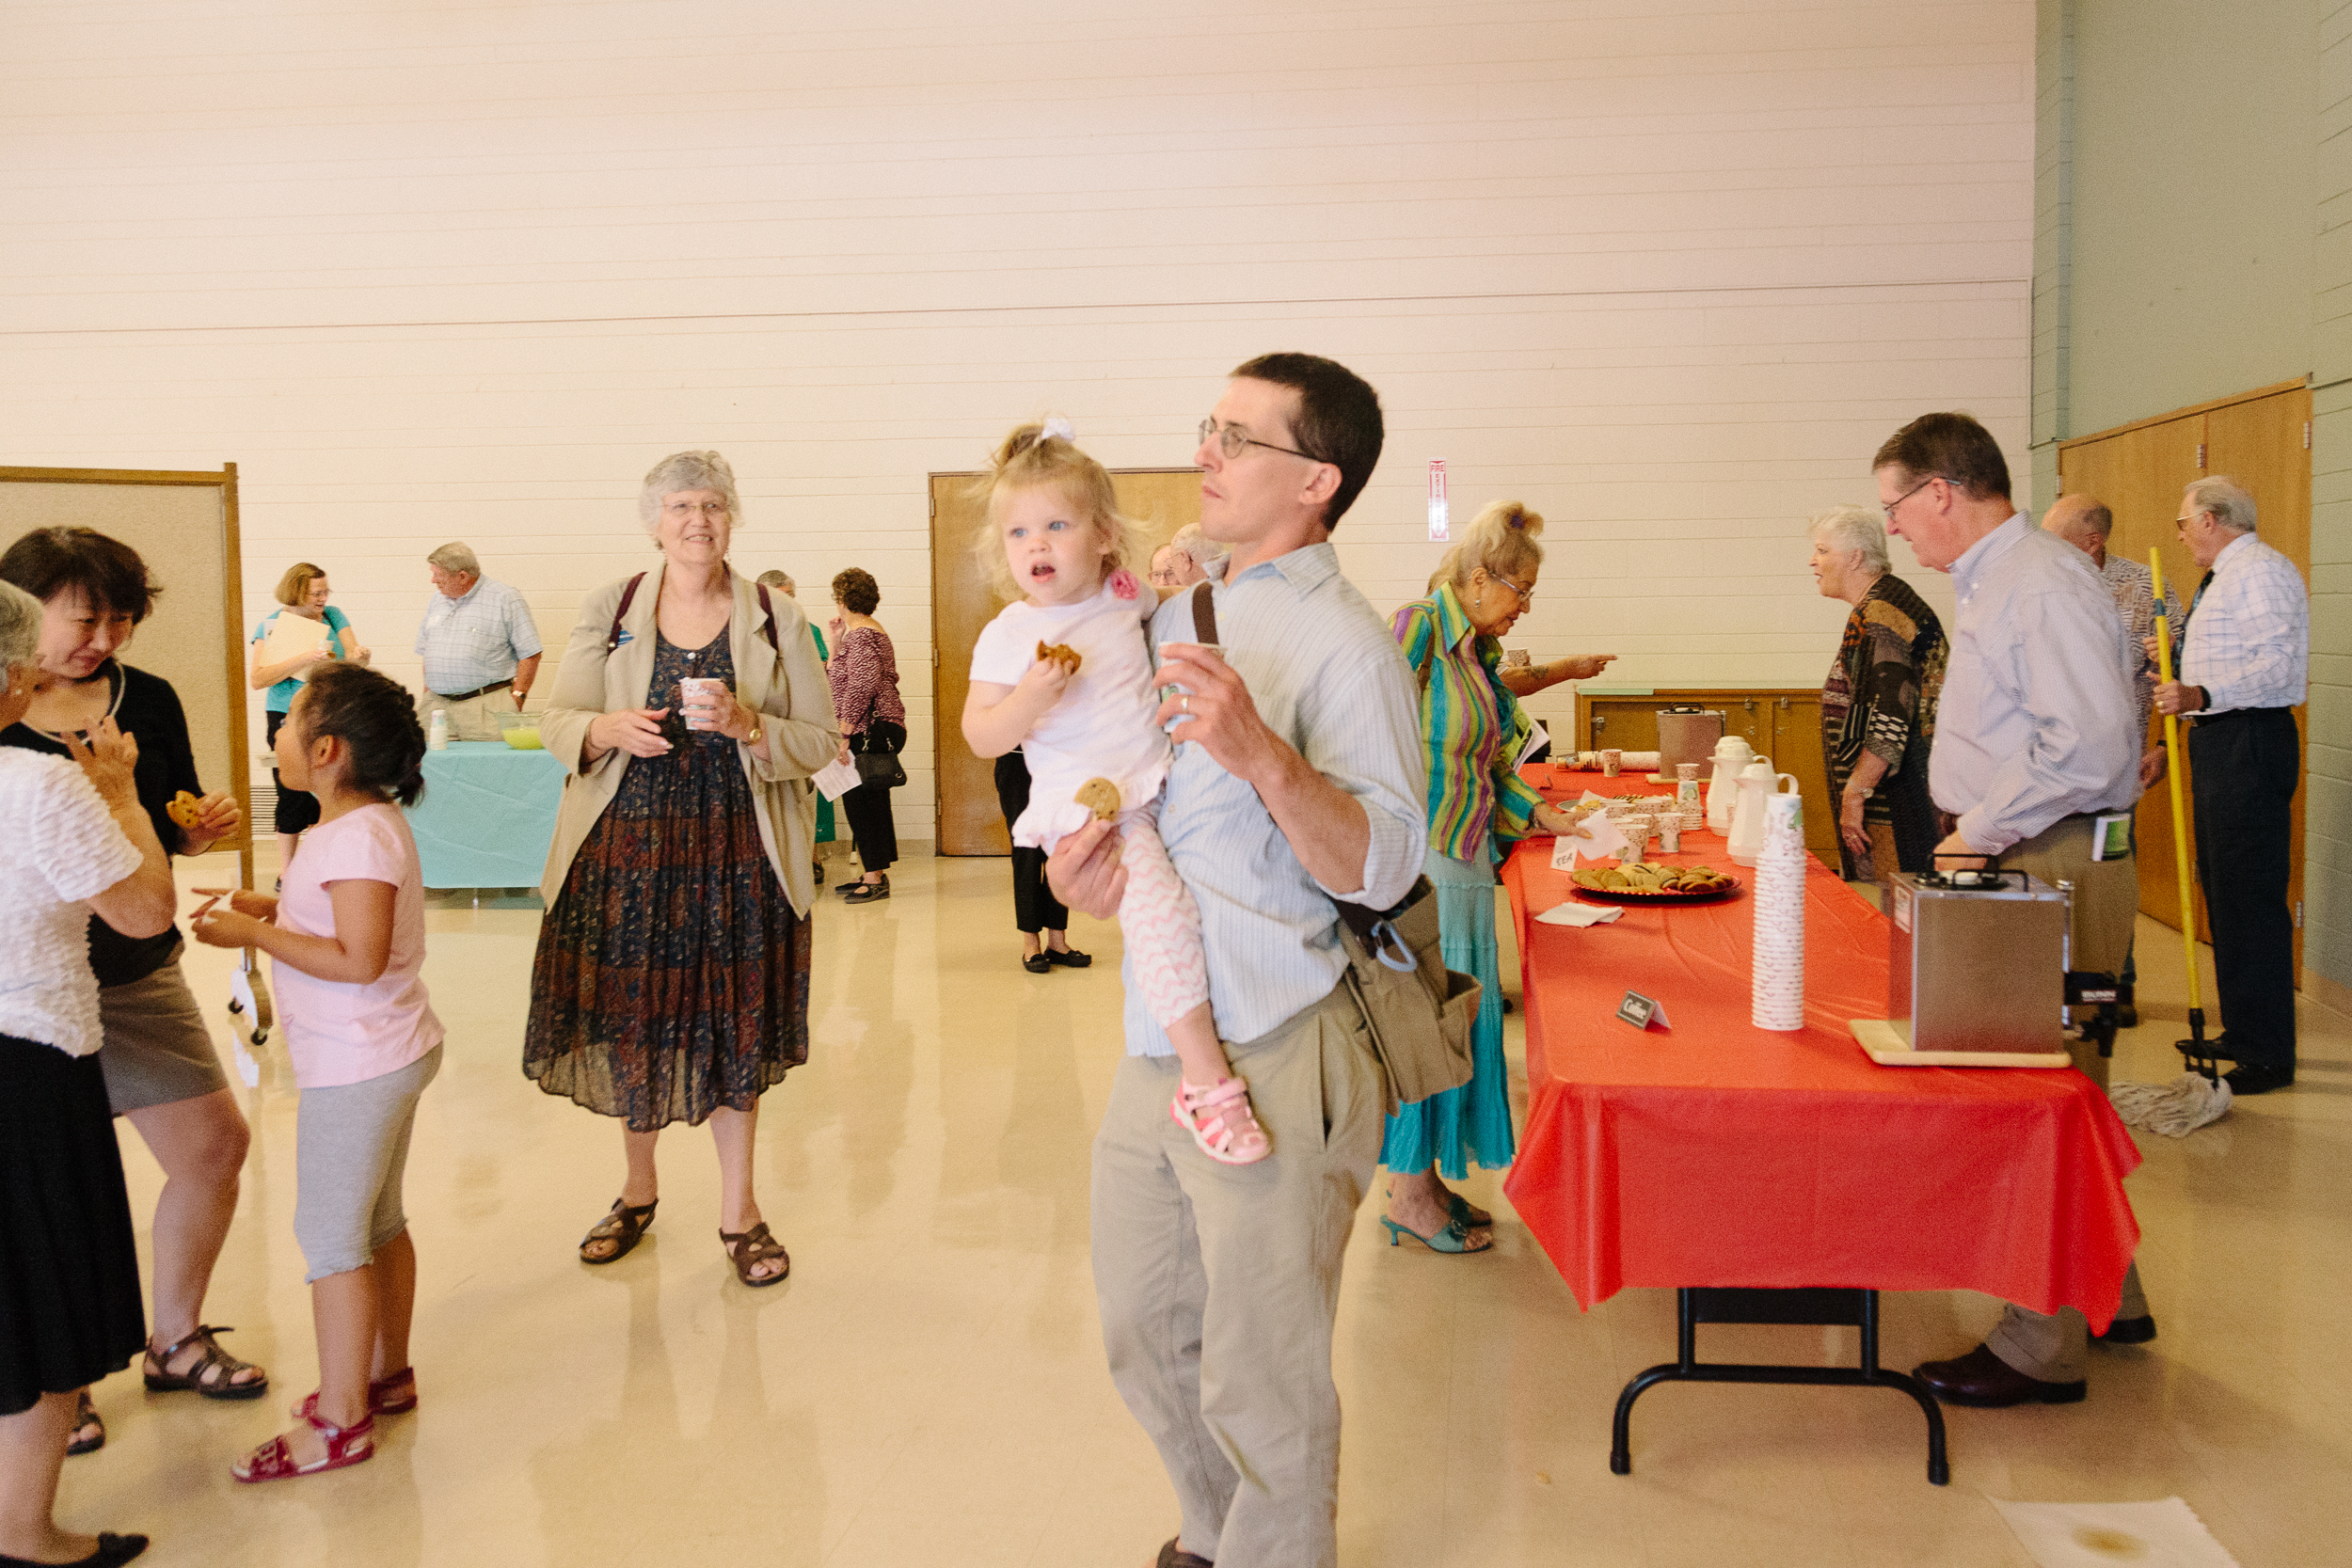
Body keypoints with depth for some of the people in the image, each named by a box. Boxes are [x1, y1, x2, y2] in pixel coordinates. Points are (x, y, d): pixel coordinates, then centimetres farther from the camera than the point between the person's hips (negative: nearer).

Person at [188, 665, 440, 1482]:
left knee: (330, 1238, 0)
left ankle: (340, 1421, 11)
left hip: (357, 1067, -10)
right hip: (390, 1053, 10)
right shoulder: (367, 821, 7)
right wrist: (269, 905, 6)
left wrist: (256, 935, -22)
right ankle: (386, 1373, 34)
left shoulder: (357, 837, -23)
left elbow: (359, 959, -29)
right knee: (377, 1223, 20)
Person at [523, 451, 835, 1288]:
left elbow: (820, 741, 0)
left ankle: (739, 1210, 21)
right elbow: (557, 721, 5)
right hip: (626, 848, 1)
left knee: (732, 1028, 5)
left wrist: (747, 726, -18)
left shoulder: (777, 619, 1)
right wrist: (608, 730, -17)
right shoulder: (609, 608, 4)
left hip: (734, 853, -1)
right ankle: (638, 1189, 33)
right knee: (630, 1023, 9)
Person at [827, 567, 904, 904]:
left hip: (870, 732, -10)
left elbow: (861, 686, -23)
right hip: (884, 729, 10)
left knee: (860, 800, -6)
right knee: (869, 801, 13)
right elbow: (836, 676, 21)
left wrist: (844, 734, -22)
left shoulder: (860, 634, -13)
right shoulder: (872, 630, 19)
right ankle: (875, 875, 20)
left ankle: (875, 879, -2)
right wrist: (836, 640, 14)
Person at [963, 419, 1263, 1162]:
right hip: (1087, 801, -7)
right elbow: (981, 736, -6)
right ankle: (1207, 1079, -20)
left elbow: (1165, 612, 30)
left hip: (1163, 780, 7)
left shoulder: (1126, 597, 6)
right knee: (1158, 904, -25)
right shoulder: (1007, 636, -5)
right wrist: (1031, 696, -23)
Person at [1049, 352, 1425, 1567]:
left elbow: (1383, 866, -21)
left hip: (1276, 1061, -8)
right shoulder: (1178, 614, 12)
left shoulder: (1344, 644, -13)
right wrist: (1090, 860, 1)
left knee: (1260, 1381, 4)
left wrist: (1261, 751, -35)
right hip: (1159, 1047, 8)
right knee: (1142, 1331, 22)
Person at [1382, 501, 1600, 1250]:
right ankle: (1410, 1192, 12)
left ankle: (1428, 1175, 25)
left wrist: (1539, 813, 10)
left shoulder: (1479, 651, 14)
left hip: (1466, 860, 9)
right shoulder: (1417, 629, -13)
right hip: (1419, 859, -9)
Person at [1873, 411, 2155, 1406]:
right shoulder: (1990, 585, 17)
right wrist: (1977, 836, 15)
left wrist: (1982, 833, -16)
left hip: (2056, 872, -10)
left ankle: (2042, 1351, 4)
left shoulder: (2045, 582, -16)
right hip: (2019, 866, 10)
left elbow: (2086, 745, -24)